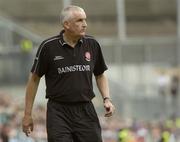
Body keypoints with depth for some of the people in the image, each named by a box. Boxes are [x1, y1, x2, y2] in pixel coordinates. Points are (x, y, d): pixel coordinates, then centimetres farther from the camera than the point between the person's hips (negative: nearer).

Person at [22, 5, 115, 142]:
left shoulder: (92, 44, 3)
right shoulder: (48, 47, -6)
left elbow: (100, 75, 18)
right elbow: (34, 79, 3)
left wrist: (106, 99, 1)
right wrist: (28, 114, 3)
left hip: (86, 111, 3)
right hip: (58, 112, -3)